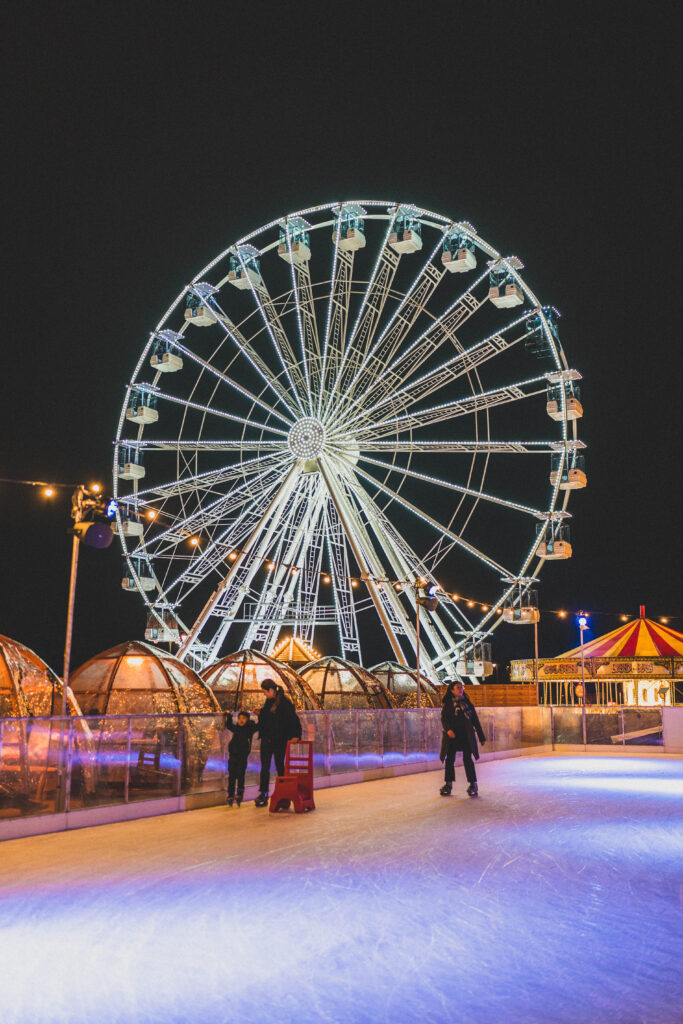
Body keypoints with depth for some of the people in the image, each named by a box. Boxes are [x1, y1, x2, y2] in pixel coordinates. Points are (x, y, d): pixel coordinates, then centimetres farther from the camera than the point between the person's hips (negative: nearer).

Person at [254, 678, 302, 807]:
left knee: (280, 766, 5)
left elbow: (293, 719, -15)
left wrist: (296, 735, -24)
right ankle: (263, 794, 6)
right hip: (267, 739, 6)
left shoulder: (284, 702, -13)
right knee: (264, 767, 3)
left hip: (280, 741, -6)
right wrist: (260, 713, 4)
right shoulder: (269, 702, 9)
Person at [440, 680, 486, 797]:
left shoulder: (467, 703, 10)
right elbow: (443, 718, -3)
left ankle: (473, 784, 1)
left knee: (468, 759, -7)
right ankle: (448, 784, 17)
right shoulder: (447, 704, 7)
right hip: (452, 735, 0)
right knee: (449, 760, 3)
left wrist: (482, 737, 11)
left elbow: (475, 720, 12)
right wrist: (448, 729, -23)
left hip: (466, 736, 0)